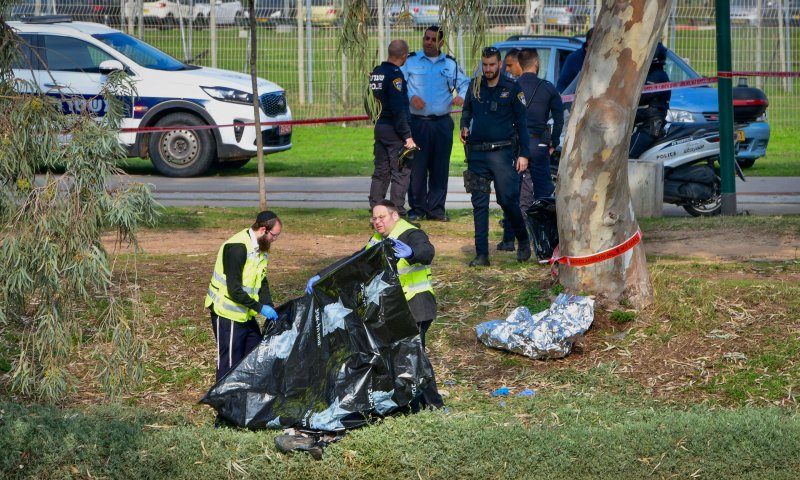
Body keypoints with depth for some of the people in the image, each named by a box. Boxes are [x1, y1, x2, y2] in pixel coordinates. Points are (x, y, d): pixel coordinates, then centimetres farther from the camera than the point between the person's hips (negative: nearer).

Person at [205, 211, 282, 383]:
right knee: (230, 363, -6)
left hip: (246, 315, 9)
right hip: (227, 315, -9)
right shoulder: (237, 248, -24)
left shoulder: (261, 249, 6)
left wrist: (270, 308, -2)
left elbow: (262, 283, 12)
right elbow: (234, 290, -26)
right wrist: (260, 307, -23)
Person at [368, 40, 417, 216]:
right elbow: (398, 109, -19)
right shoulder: (395, 74, -16)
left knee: (381, 172, 13)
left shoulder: (376, 72, 9)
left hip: (379, 127, 8)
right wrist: (407, 136, -18)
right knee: (401, 172, -3)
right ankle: (397, 212, -4)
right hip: (394, 130, -8)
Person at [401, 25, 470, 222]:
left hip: (442, 123, 2)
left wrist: (461, 96, -6)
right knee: (417, 166, -5)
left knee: (440, 167, 3)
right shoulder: (411, 61, 6)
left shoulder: (450, 64, 13)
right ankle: (417, 208, 2)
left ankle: (436, 208, 10)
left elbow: (465, 84, 15)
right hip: (418, 122, -2)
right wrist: (411, 96, -18)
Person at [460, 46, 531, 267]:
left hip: (501, 152, -4)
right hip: (476, 153, 4)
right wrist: (464, 127, 0)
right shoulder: (474, 86, 10)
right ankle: (481, 255, 5)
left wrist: (523, 154, -4)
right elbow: (467, 111, 23)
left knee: (508, 199, -9)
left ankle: (523, 241, 15)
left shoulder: (511, 88, 0)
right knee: (479, 204, 2)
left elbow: (521, 122, 1)